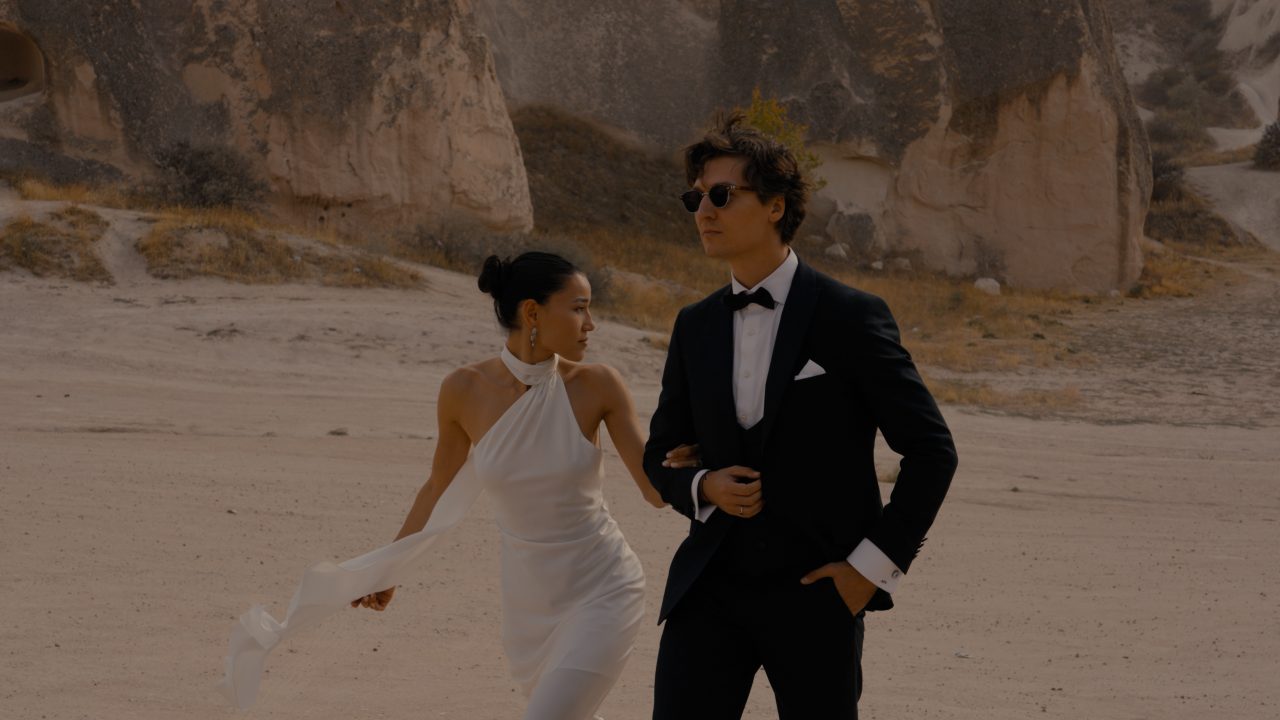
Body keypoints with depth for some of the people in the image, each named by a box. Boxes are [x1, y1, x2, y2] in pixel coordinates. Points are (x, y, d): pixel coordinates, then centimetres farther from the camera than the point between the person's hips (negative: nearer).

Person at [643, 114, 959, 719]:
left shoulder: (850, 317, -6)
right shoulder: (695, 327, 10)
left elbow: (931, 449, -4)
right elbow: (660, 455, 19)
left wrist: (876, 562, -8)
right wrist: (703, 487, -4)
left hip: (815, 590, -4)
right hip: (710, 589, 4)